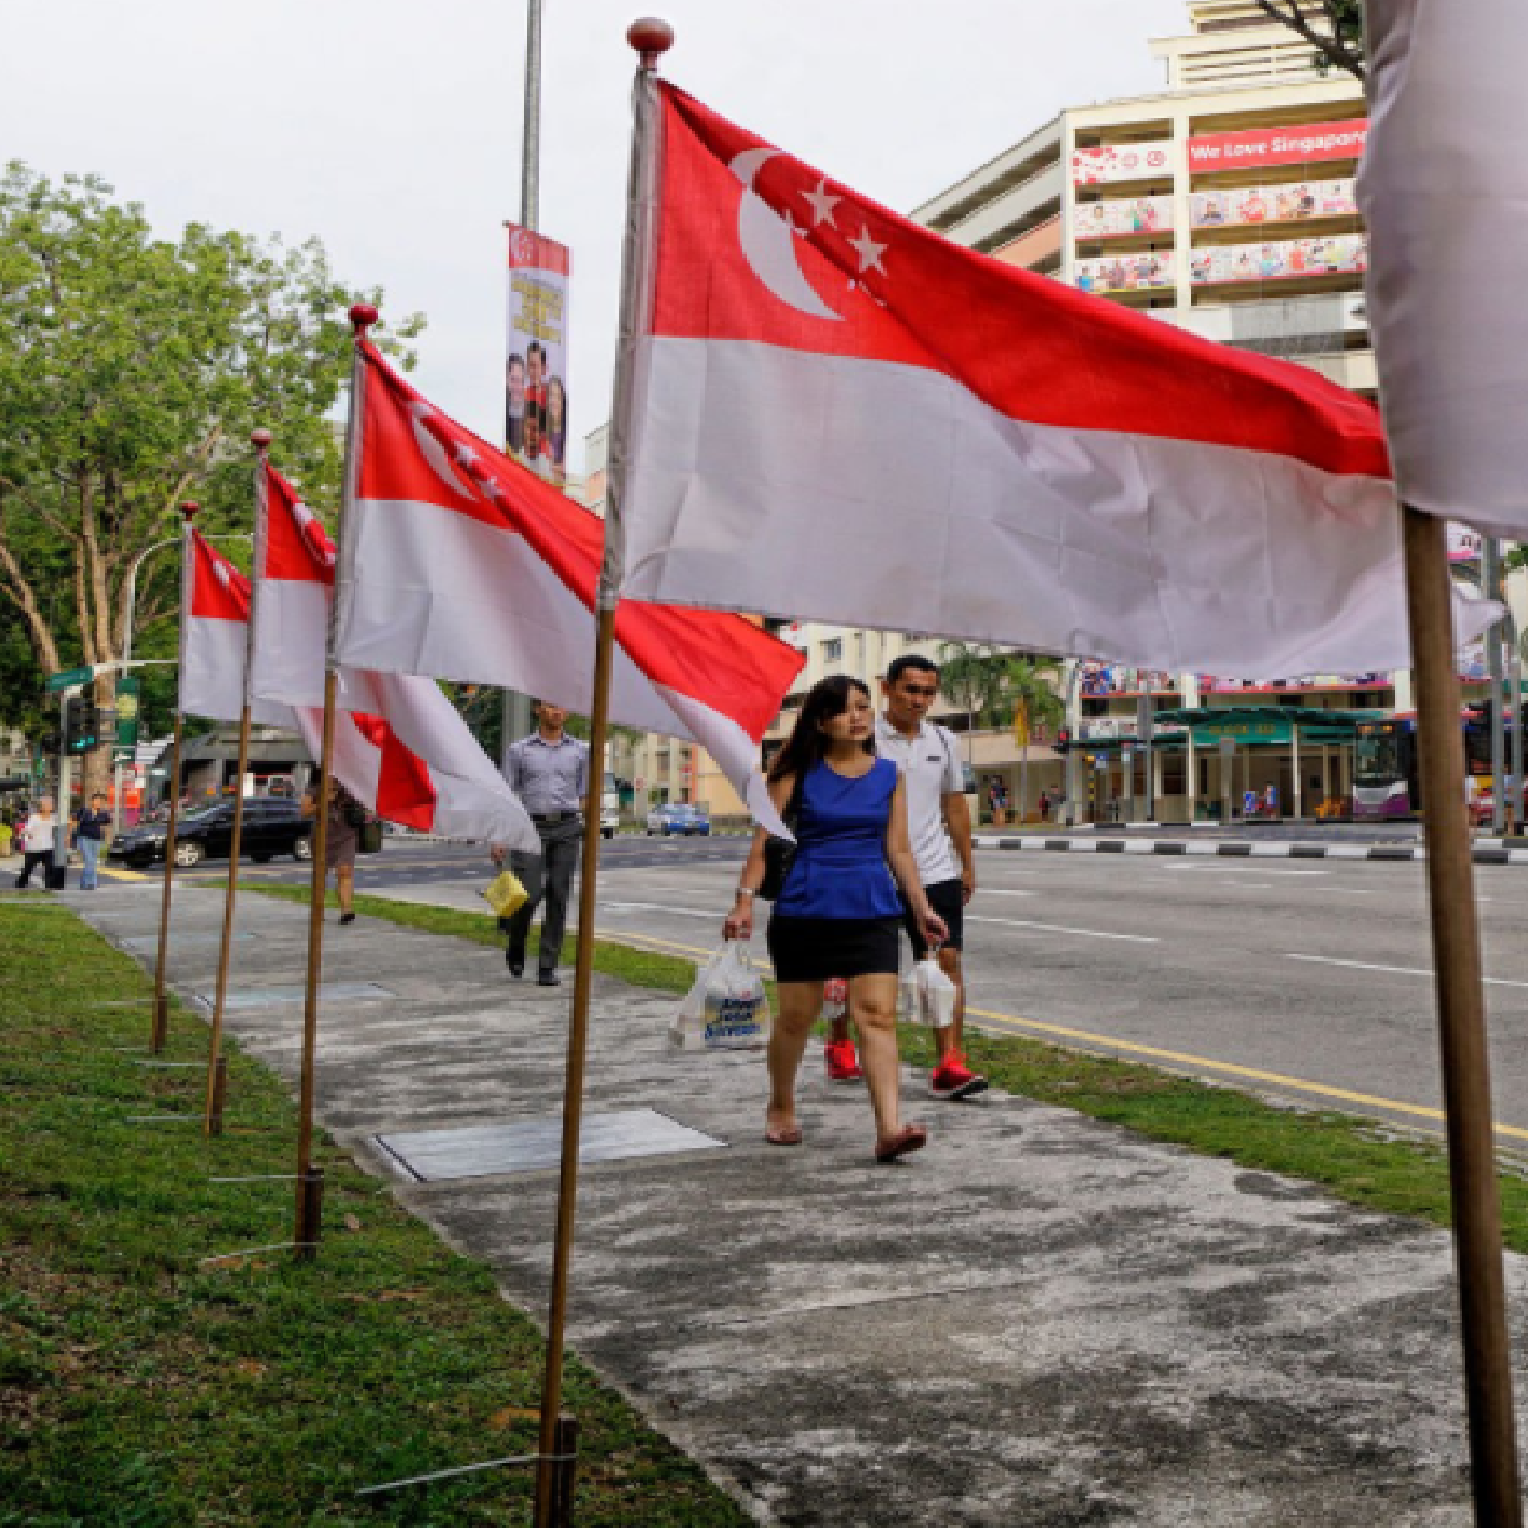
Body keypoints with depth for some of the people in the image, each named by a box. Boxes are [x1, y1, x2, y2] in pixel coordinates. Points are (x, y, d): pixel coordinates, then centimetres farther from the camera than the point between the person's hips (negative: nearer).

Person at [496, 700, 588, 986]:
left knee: (558, 898, -3)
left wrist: (589, 837, 5)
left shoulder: (580, 750, 10)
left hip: (566, 829, 1)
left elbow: (584, 795, 13)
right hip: (531, 828, -1)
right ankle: (516, 946, 20)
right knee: (529, 895, -10)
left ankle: (547, 967, 3)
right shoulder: (520, 750, 7)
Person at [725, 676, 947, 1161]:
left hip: (872, 909, 2)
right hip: (805, 908, -1)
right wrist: (745, 900, -11)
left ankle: (889, 1129, -14)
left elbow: (899, 850, 10)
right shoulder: (799, 772, 0)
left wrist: (921, 907, 4)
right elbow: (764, 839, -2)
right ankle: (781, 1110, 32)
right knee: (797, 1016, 9)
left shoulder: (889, 775, 7)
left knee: (878, 1015, -9)